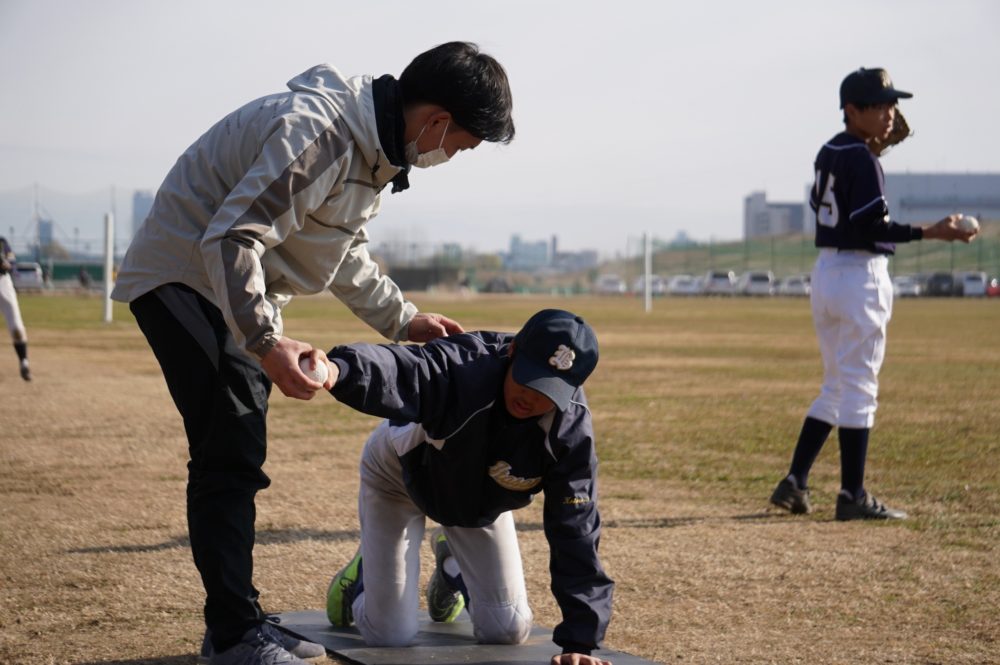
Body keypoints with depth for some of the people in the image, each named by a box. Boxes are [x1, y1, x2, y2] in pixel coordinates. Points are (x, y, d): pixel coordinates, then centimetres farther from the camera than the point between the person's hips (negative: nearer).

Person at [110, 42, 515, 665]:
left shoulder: (376, 147, 4)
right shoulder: (318, 133, -28)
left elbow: (346, 252, 18)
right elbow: (230, 239, -31)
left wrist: (402, 318, 12)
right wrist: (266, 341, -36)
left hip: (238, 291, 10)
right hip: (183, 277, -10)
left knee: (239, 458, 11)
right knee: (227, 459, -13)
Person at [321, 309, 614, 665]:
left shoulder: (571, 430, -32)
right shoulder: (462, 367, -43)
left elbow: (576, 532, -27)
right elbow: (391, 368, -63)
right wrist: (336, 368, -88)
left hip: (480, 500, 3)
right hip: (401, 474, -3)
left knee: (508, 631, 4)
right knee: (389, 636, -4)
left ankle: (452, 567, 36)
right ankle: (364, 577, 32)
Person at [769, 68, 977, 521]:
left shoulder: (829, 152, 11)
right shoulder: (861, 159, -16)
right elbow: (872, 226, -22)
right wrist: (930, 233, -25)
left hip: (825, 271, 9)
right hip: (860, 275, -9)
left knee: (835, 387, 17)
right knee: (859, 389, -3)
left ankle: (795, 483, 14)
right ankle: (852, 497, 2)